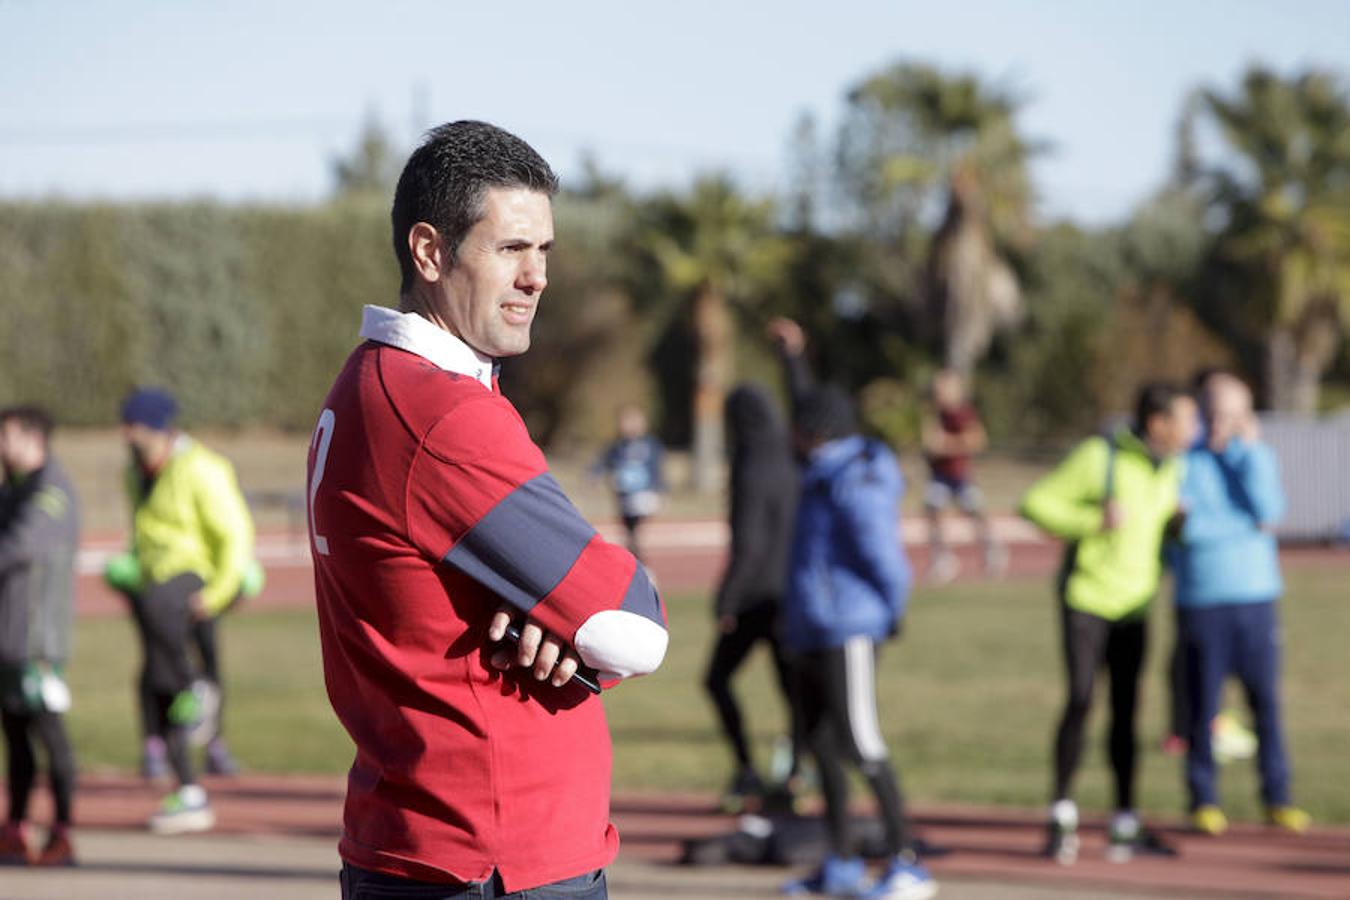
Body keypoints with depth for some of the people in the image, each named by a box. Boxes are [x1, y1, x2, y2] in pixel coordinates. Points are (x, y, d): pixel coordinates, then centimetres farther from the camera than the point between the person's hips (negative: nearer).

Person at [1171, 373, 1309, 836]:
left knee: (1266, 701, 2)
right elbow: (1185, 528, -12)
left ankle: (1277, 798, 10)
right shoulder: (1183, 463, 1)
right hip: (1201, 601, -2)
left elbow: (1268, 510, -8)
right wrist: (1250, 524, -11)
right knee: (1203, 705, 0)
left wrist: (1247, 449, -6)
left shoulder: (1259, 458, 10)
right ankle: (1203, 801, 8)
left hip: (1256, 597, 2)